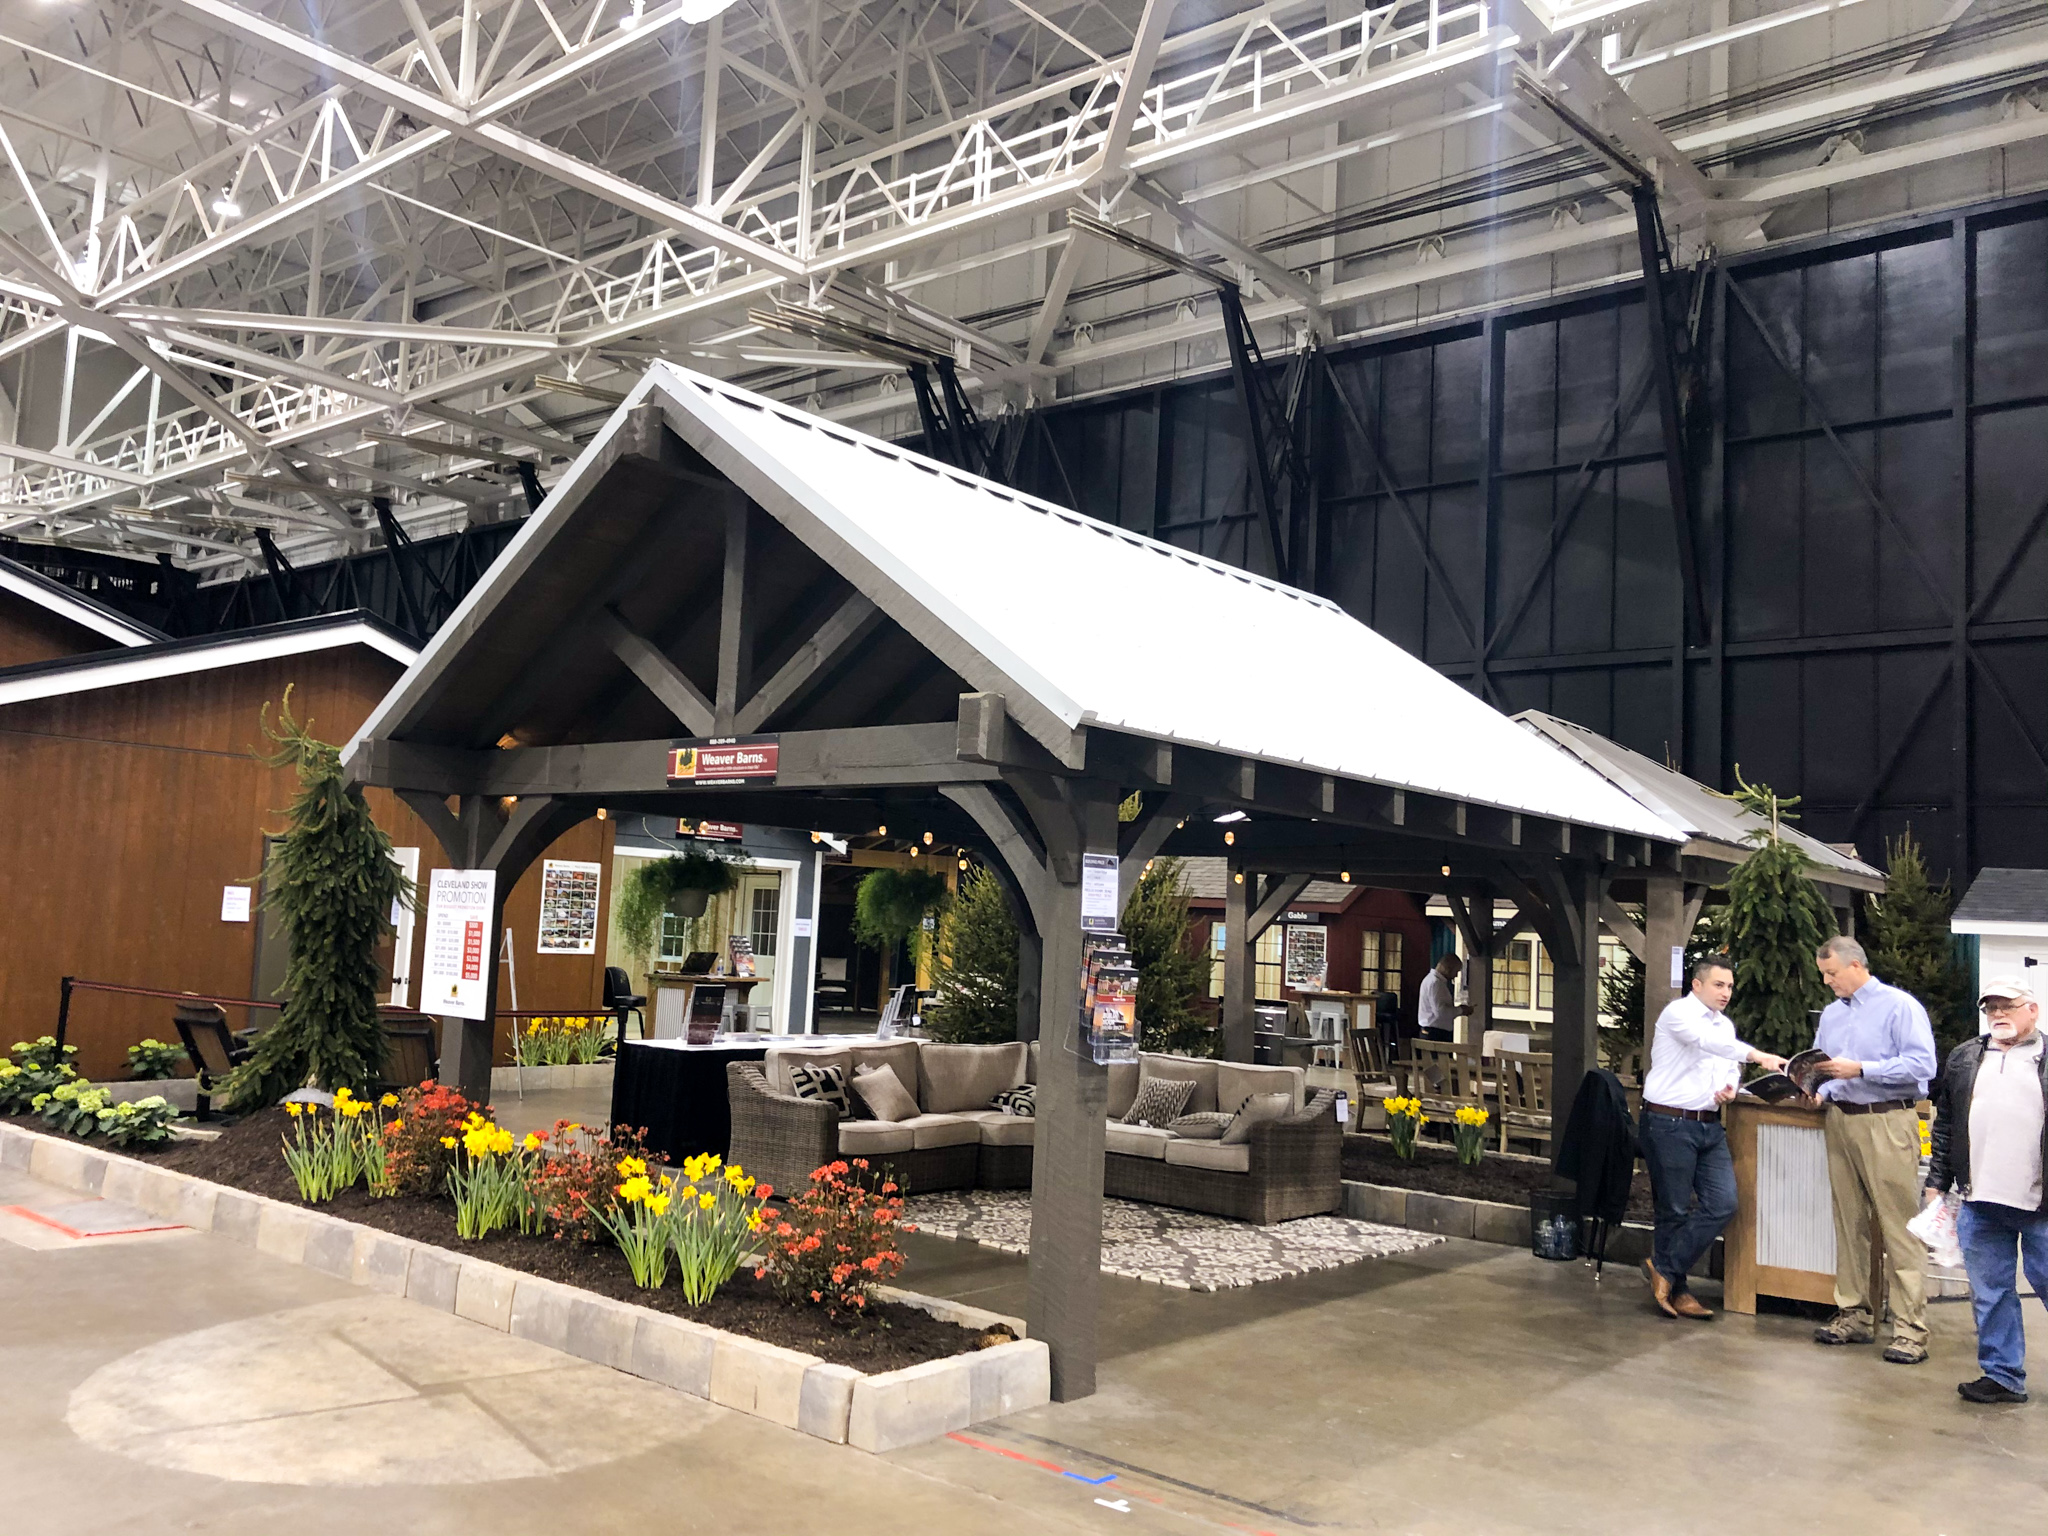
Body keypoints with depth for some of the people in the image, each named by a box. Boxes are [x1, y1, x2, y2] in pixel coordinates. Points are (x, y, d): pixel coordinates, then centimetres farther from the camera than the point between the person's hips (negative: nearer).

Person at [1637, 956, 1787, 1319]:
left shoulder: (1725, 1024, 16)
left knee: (1723, 1204, -2)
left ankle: (1664, 1269, 10)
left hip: (1709, 1126, 8)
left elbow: (1730, 1066, 26)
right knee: (1675, 1210, 0)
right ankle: (1675, 1289, 16)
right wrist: (1756, 1055, -42)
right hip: (1670, 1124, -7)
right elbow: (1707, 1040, -29)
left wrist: (1730, 1087, 2)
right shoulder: (1679, 1012, -10)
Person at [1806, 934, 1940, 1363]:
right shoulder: (1831, 1014, 16)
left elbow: (1922, 1064, -15)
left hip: (1887, 1123, -7)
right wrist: (1818, 1090, 1)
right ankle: (1854, 1315, 17)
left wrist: (1859, 1069, -18)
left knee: (1899, 1225, -6)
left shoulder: (1899, 1006, -5)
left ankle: (1910, 1328, -4)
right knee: (1849, 1222, 9)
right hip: (1840, 1120, 7)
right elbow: (1821, 1066, 22)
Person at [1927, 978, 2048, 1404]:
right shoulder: (1964, 1058, 13)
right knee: (1990, 1293, 8)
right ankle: (2002, 1376, 18)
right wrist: (1937, 1183, 10)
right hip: (1980, 1202, 4)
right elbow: (1945, 1126, 15)